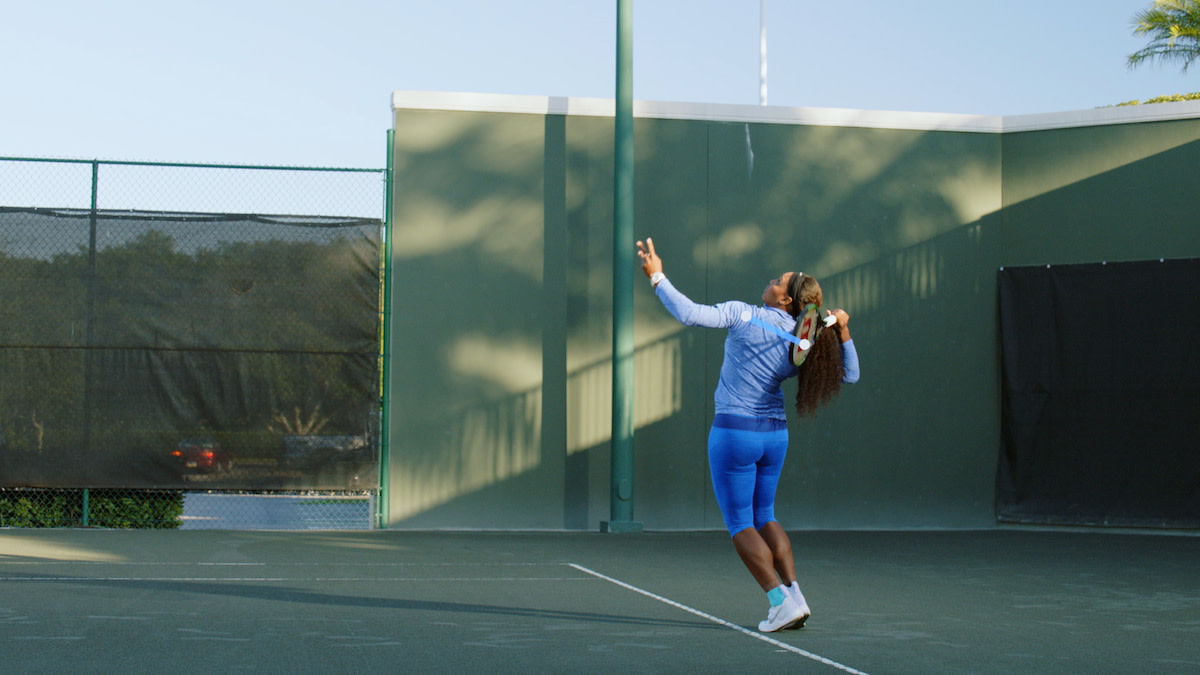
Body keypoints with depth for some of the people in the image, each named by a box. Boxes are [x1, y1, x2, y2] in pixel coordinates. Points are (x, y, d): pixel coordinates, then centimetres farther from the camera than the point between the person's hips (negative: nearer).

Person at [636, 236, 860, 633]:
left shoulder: (744, 315, -14)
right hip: (774, 433, 6)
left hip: (734, 432, -6)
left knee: (740, 523, 3)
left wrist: (656, 277, -9)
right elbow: (848, 376, 7)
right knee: (764, 517, 20)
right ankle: (795, 593, 10)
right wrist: (843, 332, -1)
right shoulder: (805, 344, 0)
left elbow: (688, 313, -19)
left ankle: (782, 601, -7)